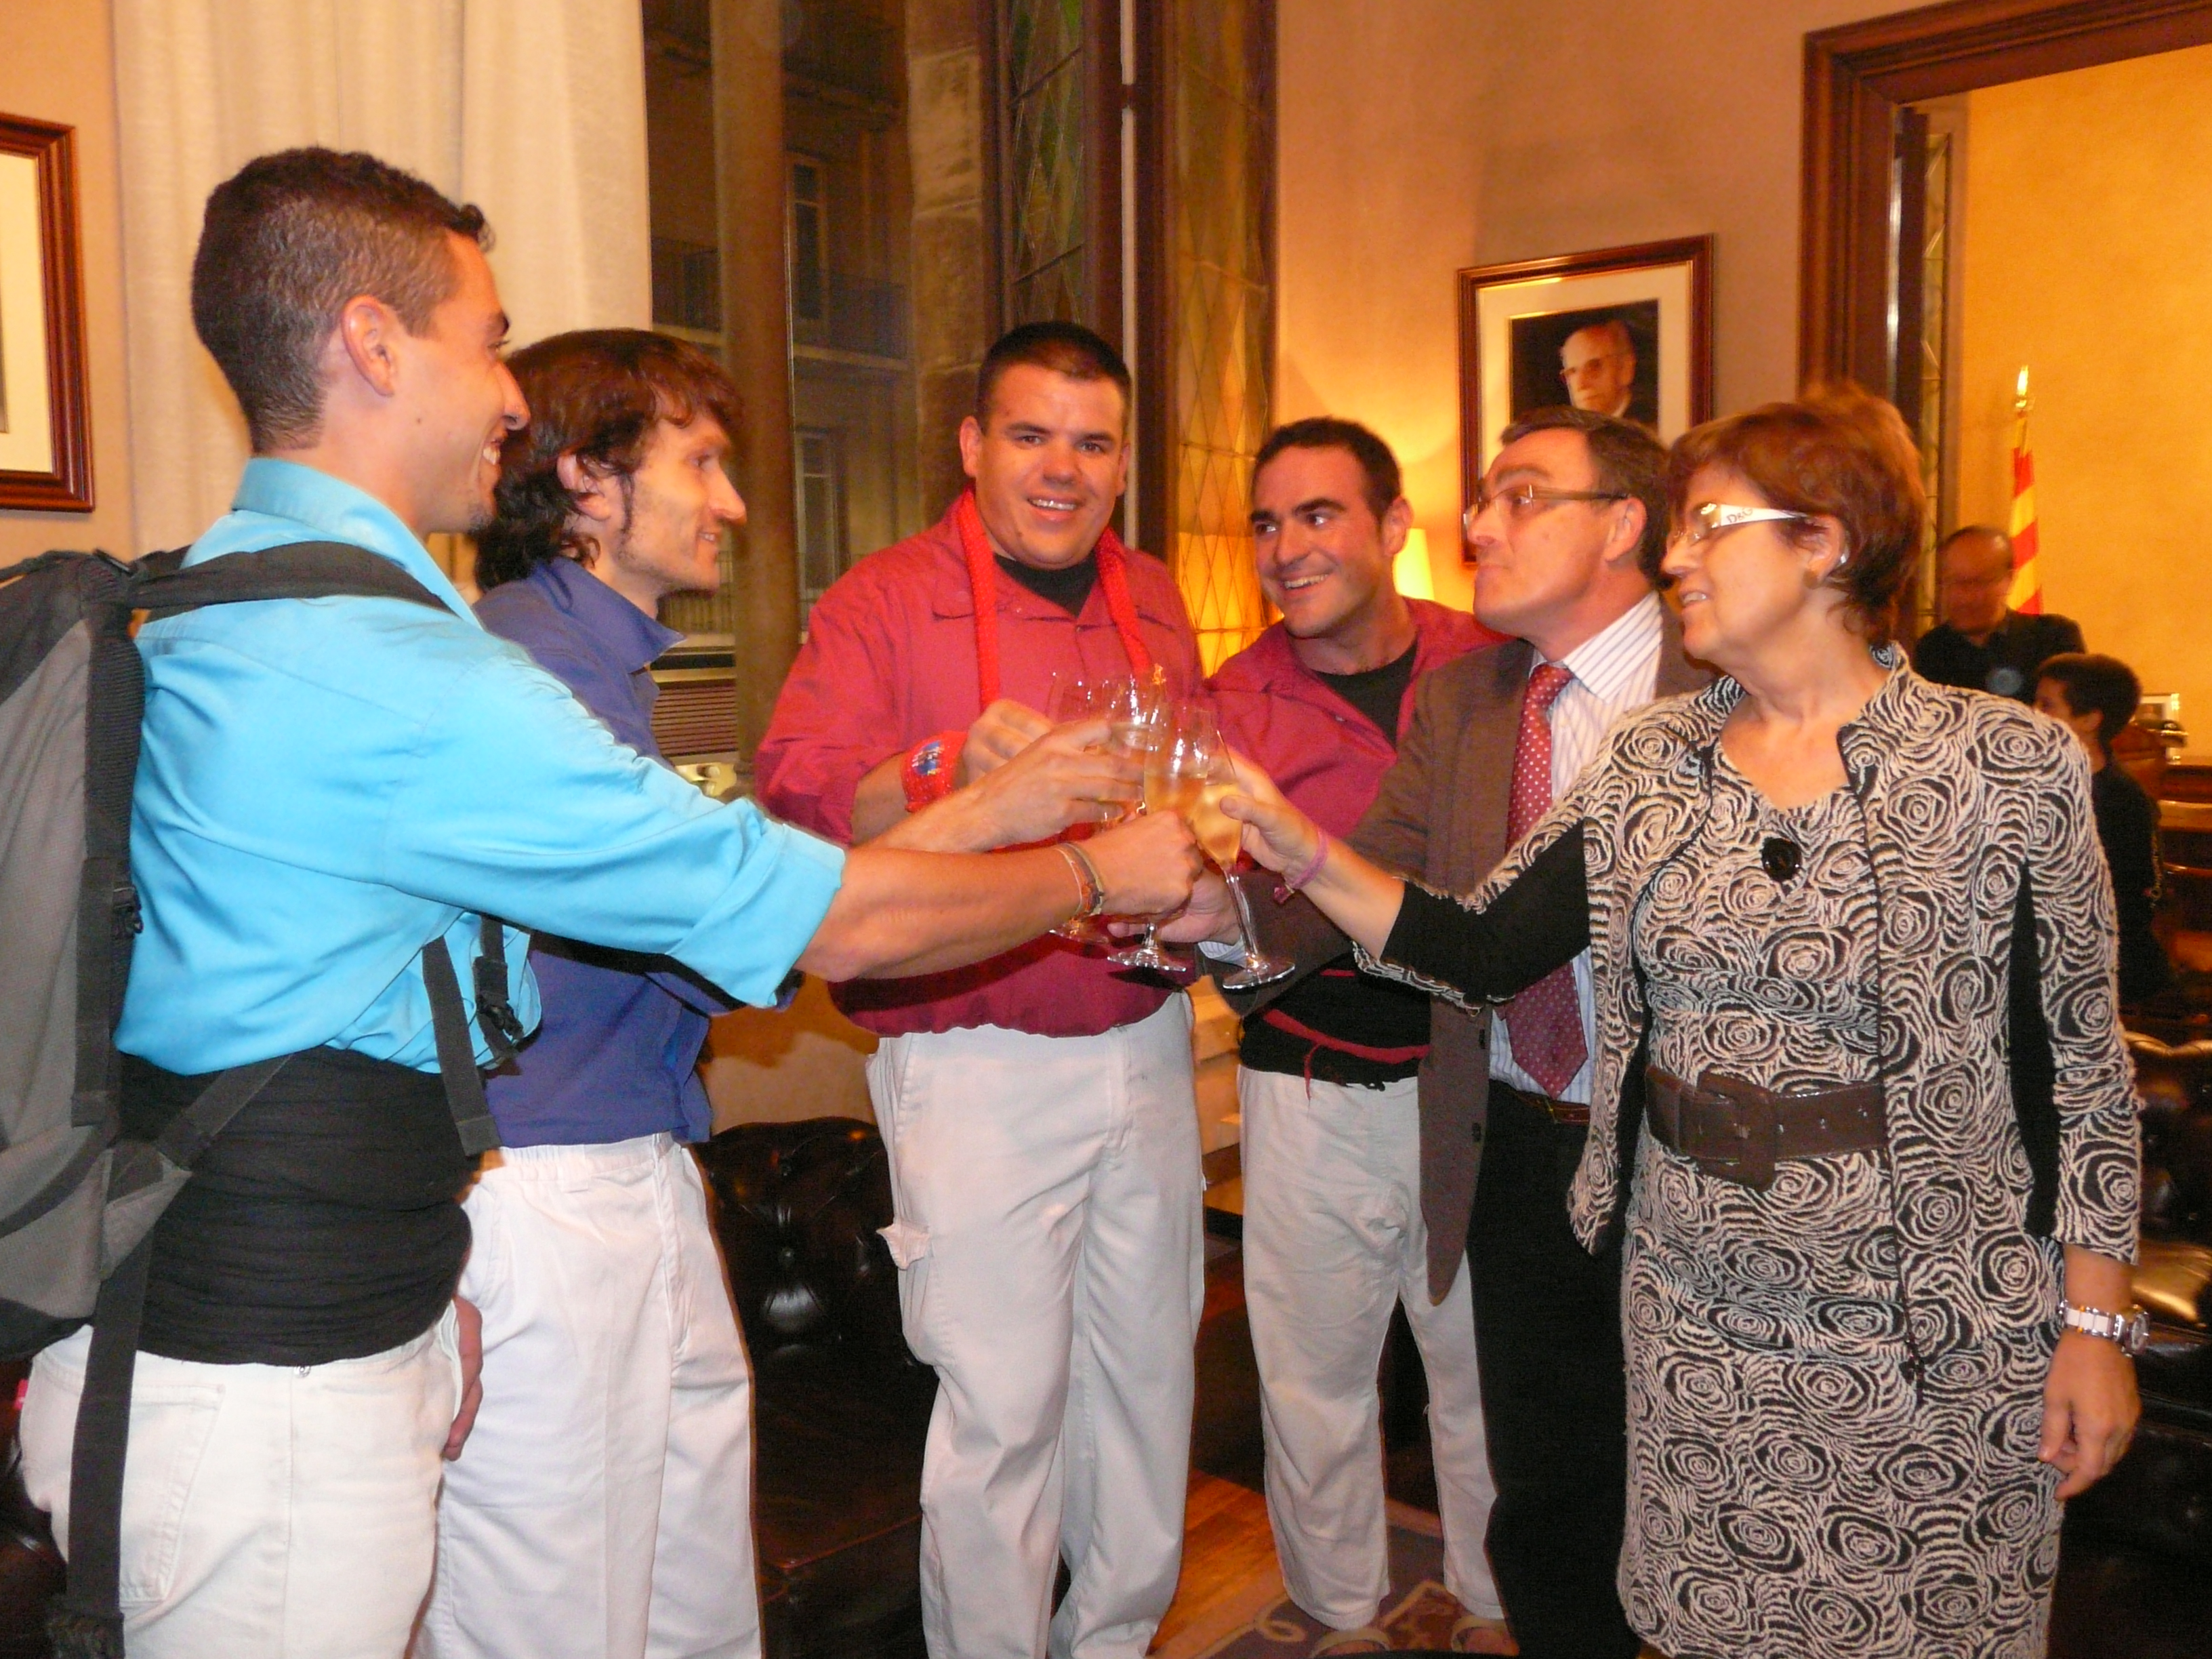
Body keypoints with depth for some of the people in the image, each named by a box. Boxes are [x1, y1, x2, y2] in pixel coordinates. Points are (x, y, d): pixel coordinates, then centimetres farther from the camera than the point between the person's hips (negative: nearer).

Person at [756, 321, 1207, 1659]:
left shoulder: (1153, 601, 13)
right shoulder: (885, 600, -4)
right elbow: (797, 796, -16)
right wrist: (951, 766, -33)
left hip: (1146, 1045, 6)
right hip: (977, 1065, -5)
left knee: (1150, 1373, 14)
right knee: (1004, 1405, -1)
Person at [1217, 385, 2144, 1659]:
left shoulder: (2011, 768, -8)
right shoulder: (1650, 766, 3)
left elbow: (2082, 1064, -5)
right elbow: (1483, 952, 1)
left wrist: (2097, 1329, -5)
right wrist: (1306, 857, -9)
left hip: (1939, 1344, -3)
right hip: (1697, 1323, 3)